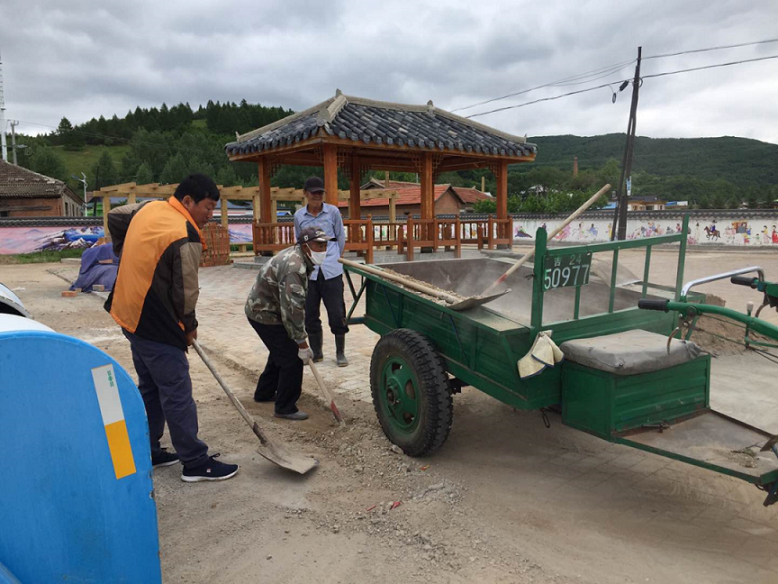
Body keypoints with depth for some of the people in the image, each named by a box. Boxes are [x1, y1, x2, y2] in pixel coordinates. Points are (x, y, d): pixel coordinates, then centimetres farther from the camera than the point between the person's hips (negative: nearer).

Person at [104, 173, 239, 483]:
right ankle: (196, 462, 8)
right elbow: (186, 292, -17)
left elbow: (113, 217, 24)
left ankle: (147, 452, 31)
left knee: (150, 388, 20)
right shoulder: (185, 238, -22)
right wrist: (190, 327, -1)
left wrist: (127, 254, 27)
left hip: (130, 316, 9)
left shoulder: (147, 208, 4)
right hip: (157, 327, -9)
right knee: (177, 394, -1)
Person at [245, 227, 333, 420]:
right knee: (292, 358, -7)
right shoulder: (294, 268, -29)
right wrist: (303, 344, -26)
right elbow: (292, 309, -31)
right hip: (265, 314, -10)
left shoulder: (297, 256, 3)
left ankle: (264, 393, 39)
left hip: (261, 308, 10)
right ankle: (285, 408, 4)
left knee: (281, 352, 23)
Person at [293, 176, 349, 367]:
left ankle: (340, 353, 14)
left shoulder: (333, 212, 1)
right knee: (310, 314, 7)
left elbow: (341, 239, 10)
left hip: (331, 270, -2)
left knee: (337, 312, -1)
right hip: (309, 271, 2)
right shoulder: (299, 215, 5)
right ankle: (316, 352, 23)